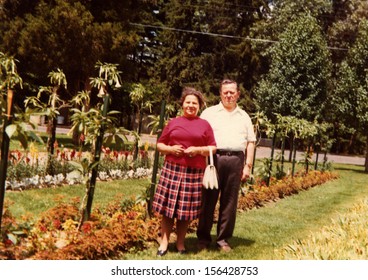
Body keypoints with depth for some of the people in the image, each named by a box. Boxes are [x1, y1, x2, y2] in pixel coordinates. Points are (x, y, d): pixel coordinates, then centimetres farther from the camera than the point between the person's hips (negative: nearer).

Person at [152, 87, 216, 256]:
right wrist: (170, 149, -9)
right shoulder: (173, 123, 10)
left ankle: (180, 243, 17)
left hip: (194, 172, 0)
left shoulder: (205, 125, 7)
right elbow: (160, 144, 11)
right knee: (168, 207, 2)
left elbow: (213, 148, 5)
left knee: (186, 210, 5)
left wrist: (198, 150, -11)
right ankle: (164, 242, 11)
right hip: (172, 169, 1)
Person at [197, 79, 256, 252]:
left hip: (236, 160, 2)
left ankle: (223, 239, 13)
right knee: (208, 199, -1)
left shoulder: (244, 116, 18)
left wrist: (248, 165, 5)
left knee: (230, 202, 4)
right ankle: (203, 238, 7)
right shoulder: (209, 113, 10)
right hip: (214, 158, -2)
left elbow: (250, 142, 14)